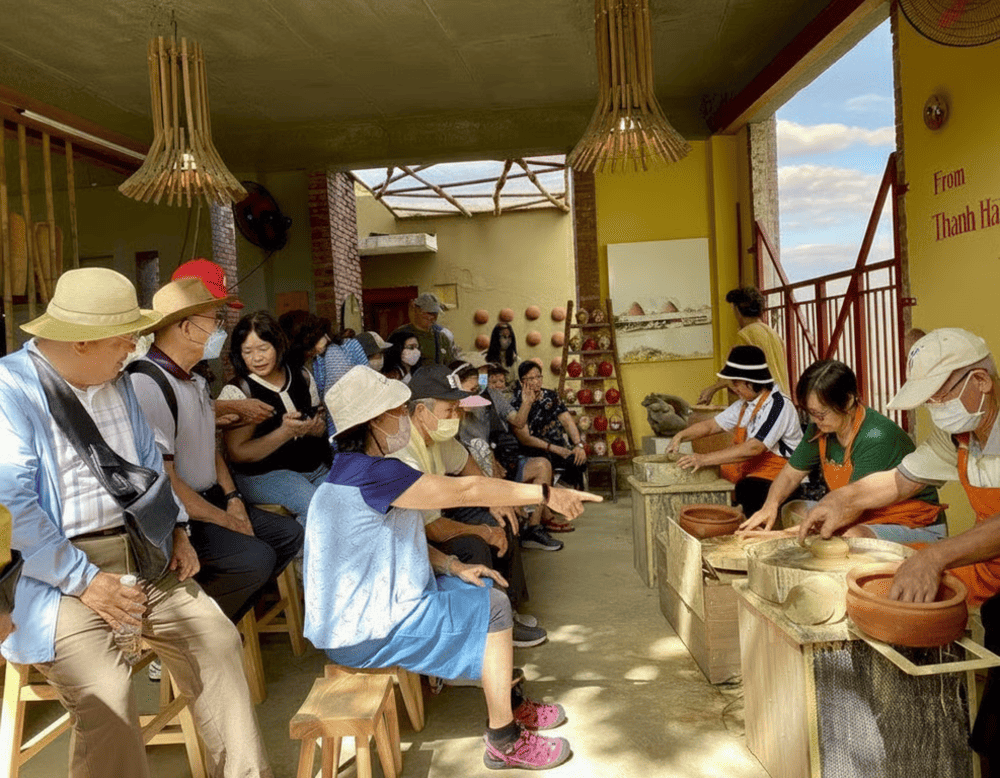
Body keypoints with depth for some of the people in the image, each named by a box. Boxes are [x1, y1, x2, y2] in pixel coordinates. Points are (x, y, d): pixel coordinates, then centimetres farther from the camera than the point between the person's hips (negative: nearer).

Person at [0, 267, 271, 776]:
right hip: (59, 572, -6)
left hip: (142, 557, 7)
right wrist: (83, 580, -19)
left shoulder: (117, 382, 13)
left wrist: (176, 529, 8)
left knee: (218, 640, -4)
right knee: (106, 694, -24)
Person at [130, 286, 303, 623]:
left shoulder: (195, 380, 12)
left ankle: (226, 620, 11)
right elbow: (163, 482, -23)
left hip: (210, 499, 10)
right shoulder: (147, 384, -21)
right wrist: (226, 521, -14)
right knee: (255, 558, -25)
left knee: (290, 535, 5)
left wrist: (233, 500, 4)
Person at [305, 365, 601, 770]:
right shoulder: (371, 473, -26)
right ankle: (504, 743, 3)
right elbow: (466, 490, -27)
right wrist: (547, 494, -21)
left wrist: (455, 567, 0)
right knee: (492, 609, -9)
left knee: (488, 593, 12)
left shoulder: (355, 469, 8)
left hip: (363, 606, 10)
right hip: (364, 630, -10)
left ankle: (512, 703, 26)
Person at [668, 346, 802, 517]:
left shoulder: (778, 405, -18)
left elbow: (754, 448, -28)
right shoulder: (745, 404, 13)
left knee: (749, 489, -38)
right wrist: (681, 436, 0)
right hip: (748, 468, 9)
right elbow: (711, 425, 18)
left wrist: (705, 459, -31)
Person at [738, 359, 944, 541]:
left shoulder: (877, 437, -25)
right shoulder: (820, 428, -3)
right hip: (866, 520, 7)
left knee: (849, 537, -36)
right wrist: (770, 505, -12)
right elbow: (790, 474, 9)